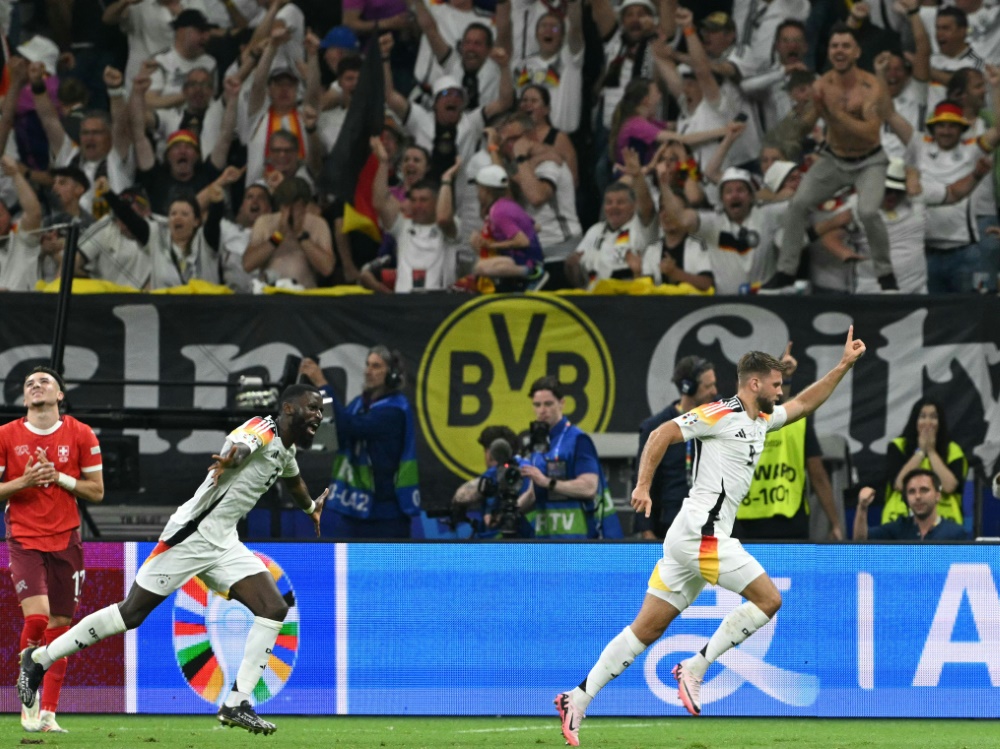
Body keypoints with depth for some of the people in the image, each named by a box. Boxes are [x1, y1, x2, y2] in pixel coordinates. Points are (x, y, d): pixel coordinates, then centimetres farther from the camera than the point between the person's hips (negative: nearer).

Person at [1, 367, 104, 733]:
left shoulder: (81, 435, 3)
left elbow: (96, 491, 5)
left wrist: (60, 478, -10)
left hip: (65, 540, 2)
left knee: (59, 626, 1)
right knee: (36, 616, -19)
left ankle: (48, 712, 6)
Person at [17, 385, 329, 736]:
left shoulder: (286, 451, 15)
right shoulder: (263, 430, -13)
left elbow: (293, 479, 40)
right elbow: (238, 446, -38)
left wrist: (311, 507, 59)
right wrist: (228, 460, -61)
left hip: (224, 545, 9)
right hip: (193, 535, -9)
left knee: (274, 608, -8)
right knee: (131, 612, -4)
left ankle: (237, 704, -6)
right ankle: (38, 660, 10)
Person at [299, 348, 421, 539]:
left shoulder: (394, 410, -13)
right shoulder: (360, 404, 12)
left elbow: (351, 427, -25)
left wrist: (323, 386, -24)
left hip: (385, 507, -7)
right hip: (351, 503, 7)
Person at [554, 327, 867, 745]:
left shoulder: (762, 420, 20)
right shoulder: (720, 414, -7)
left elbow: (805, 403, 32)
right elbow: (663, 434, -12)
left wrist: (844, 365, 25)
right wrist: (643, 485, -21)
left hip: (691, 538, 9)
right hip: (702, 534, -9)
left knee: (647, 629, 5)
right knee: (768, 599, -7)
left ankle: (579, 699, 1)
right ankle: (695, 668, -6)